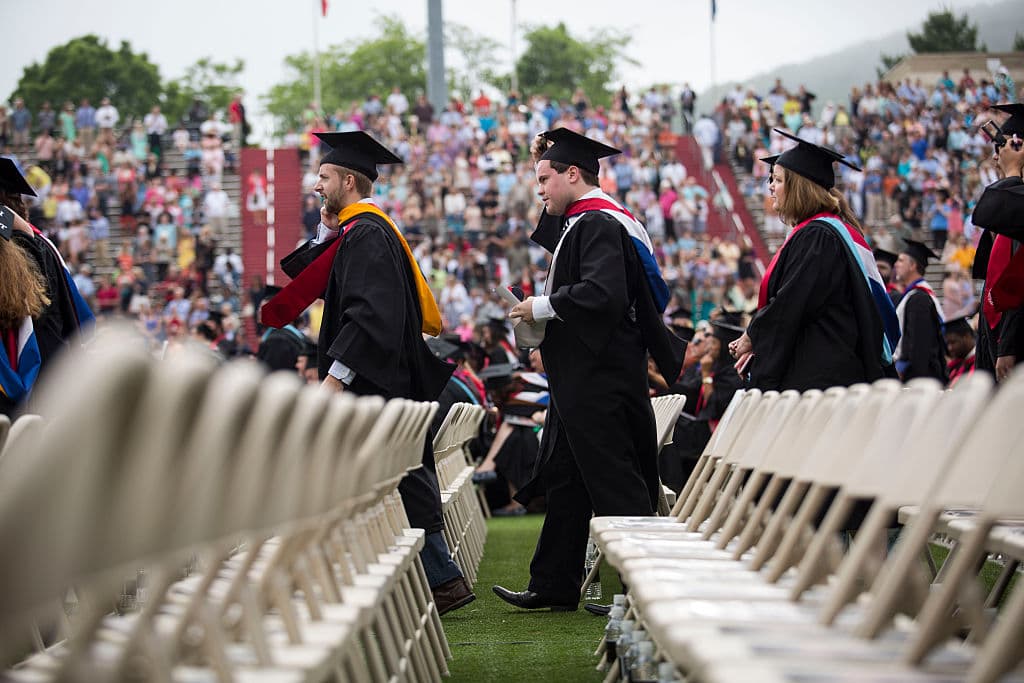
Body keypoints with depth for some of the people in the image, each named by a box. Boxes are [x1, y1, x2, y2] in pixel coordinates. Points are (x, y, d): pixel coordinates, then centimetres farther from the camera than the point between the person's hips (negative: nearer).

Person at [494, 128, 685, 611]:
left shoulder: (599, 224, -16)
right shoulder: (586, 222, 15)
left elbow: (603, 294, -28)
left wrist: (541, 307, -17)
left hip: (599, 383, -11)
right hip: (582, 379, 11)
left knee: (614, 486, -6)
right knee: (565, 480, 14)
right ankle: (553, 586, 21)